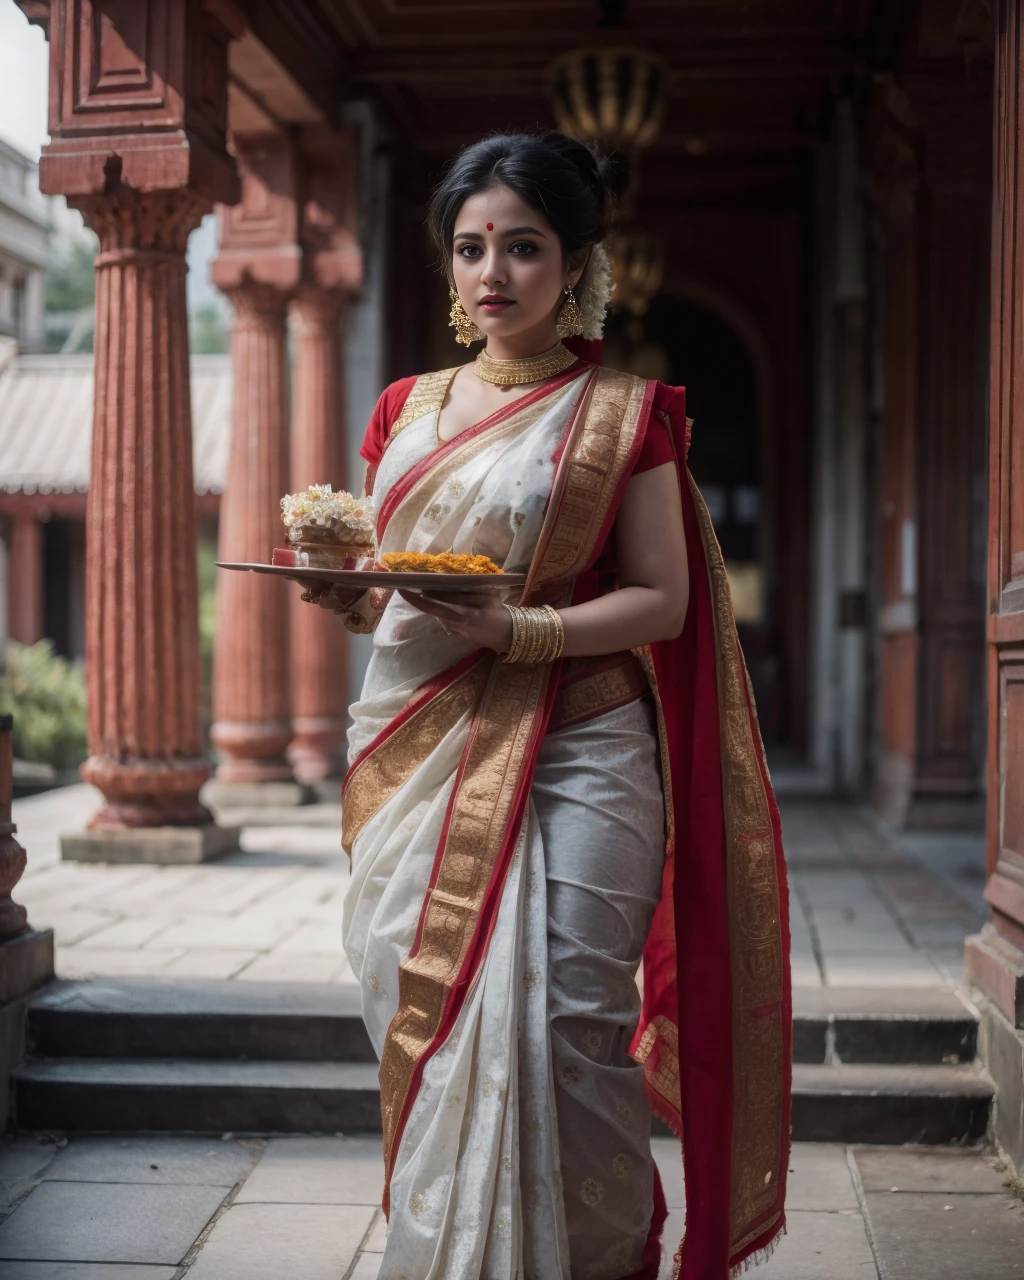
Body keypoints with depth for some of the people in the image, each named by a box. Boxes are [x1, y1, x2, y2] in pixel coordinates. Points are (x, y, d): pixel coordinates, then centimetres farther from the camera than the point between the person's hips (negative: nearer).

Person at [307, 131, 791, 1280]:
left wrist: (517, 631, -17)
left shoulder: (621, 410, 3)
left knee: (565, 1029, -7)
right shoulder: (409, 408, 16)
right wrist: (347, 594, -4)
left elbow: (661, 597, -3)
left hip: (573, 753, -4)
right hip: (418, 752, 4)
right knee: (424, 1018, 4)